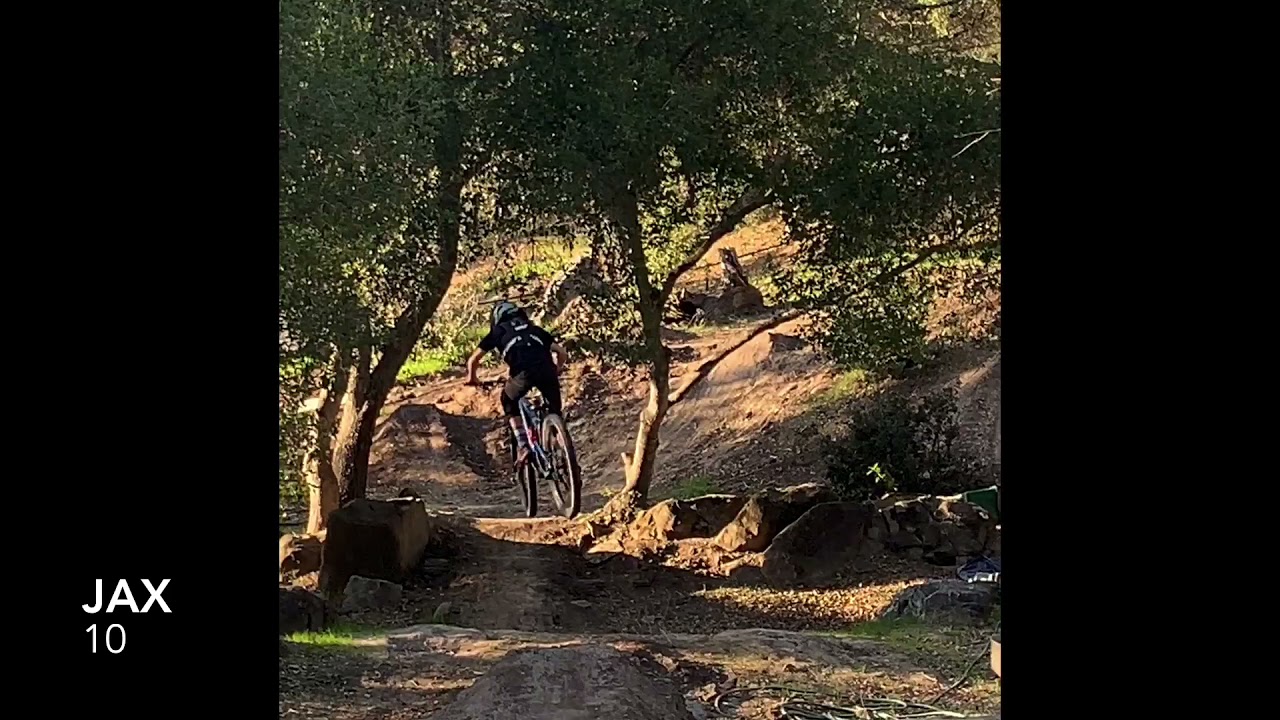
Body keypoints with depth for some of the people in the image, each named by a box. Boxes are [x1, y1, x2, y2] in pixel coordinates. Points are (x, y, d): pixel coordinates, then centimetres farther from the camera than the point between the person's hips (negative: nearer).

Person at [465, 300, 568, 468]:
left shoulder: (497, 332, 27)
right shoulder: (534, 329, 35)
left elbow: (473, 360, 25)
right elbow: (562, 352, 30)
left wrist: (472, 378, 44)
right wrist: (556, 371, 47)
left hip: (523, 372, -2)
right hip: (546, 370, 2)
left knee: (510, 403, 26)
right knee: (554, 410, 23)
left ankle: (523, 446, 12)